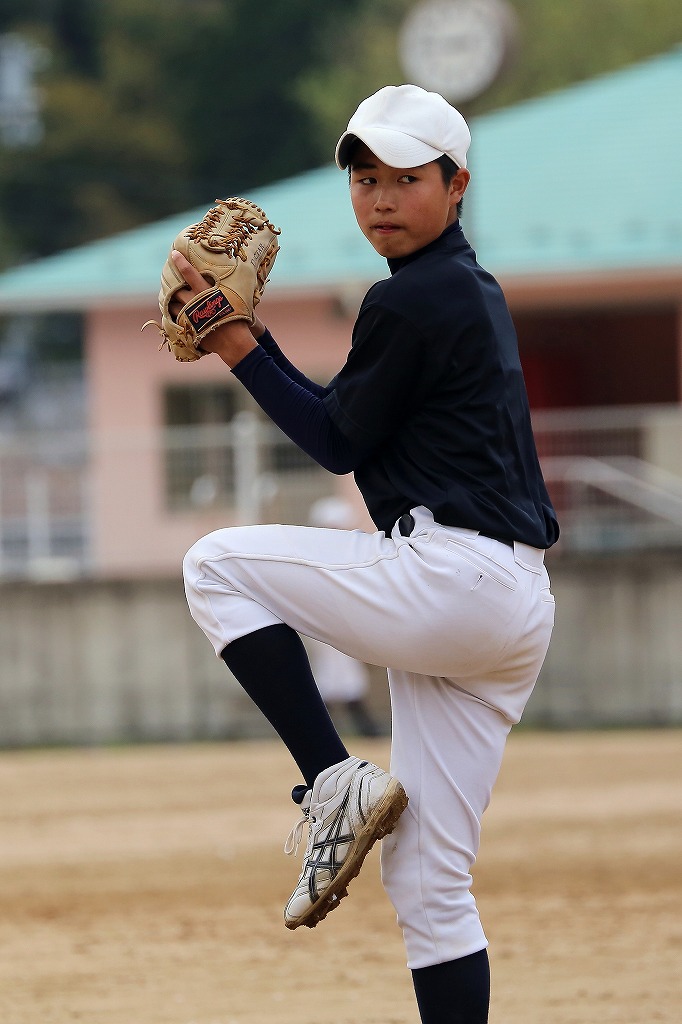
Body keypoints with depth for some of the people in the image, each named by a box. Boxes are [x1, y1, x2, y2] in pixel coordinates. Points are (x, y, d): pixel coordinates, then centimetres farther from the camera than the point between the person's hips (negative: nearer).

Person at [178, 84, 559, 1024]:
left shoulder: (408, 301, -9)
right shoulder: (475, 291, 21)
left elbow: (339, 443, -3)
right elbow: (348, 427, 22)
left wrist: (240, 348, 1)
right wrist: (247, 337, 16)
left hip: (447, 580, -10)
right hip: (511, 614, 10)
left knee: (217, 565, 8)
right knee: (428, 887, 8)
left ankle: (334, 783, -2)